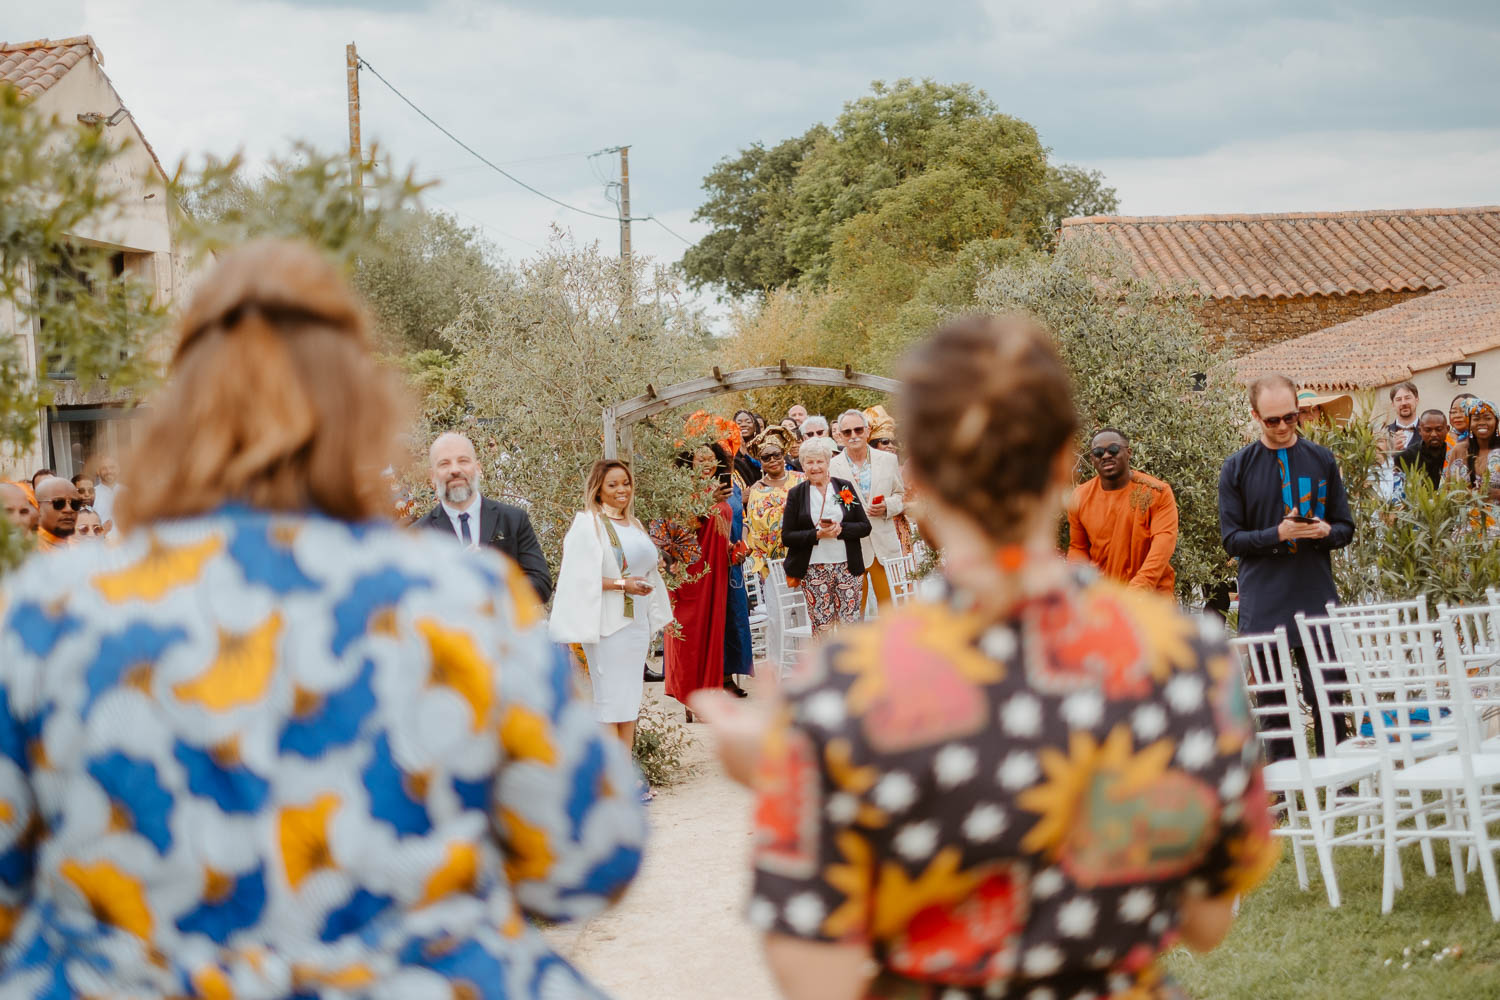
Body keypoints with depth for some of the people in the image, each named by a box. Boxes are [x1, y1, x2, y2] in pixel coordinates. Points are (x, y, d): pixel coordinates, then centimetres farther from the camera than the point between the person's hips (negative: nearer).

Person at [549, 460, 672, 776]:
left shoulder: (634, 525, 15)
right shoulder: (588, 525, -6)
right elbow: (581, 577, -13)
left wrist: (652, 624, 17)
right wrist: (621, 584, -21)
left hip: (636, 624, 7)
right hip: (607, 624, -7)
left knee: (630, 700, 7)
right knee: (609, 700, -6)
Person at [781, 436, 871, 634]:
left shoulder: (845, 487, 7)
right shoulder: (796, 494, 4)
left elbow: (865, 527, 5)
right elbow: (786, 537, -2)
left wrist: (840, 529, -13)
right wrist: (817, 534, -15)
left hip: (847, 566, 1)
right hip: (814, 570, -1)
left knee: (849, 624, -1)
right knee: (821, 626, -2)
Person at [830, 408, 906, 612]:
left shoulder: (888, 460, 9)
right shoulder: (831, 467, 2)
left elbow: (901, 495, 14)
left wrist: (888, 507, -6)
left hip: (884, 545, 2)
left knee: (888, 603, 3)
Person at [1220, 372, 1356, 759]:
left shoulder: (1321, 460, 8)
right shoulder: (1238, 467, 3)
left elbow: (1346, 528, 12)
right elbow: (1232, 539, 1)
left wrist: (1325, 531, -12)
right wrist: (1277, 533, -15)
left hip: (1317, 599, 1)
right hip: (1263, 607, -1)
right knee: (1274, 705, 4)